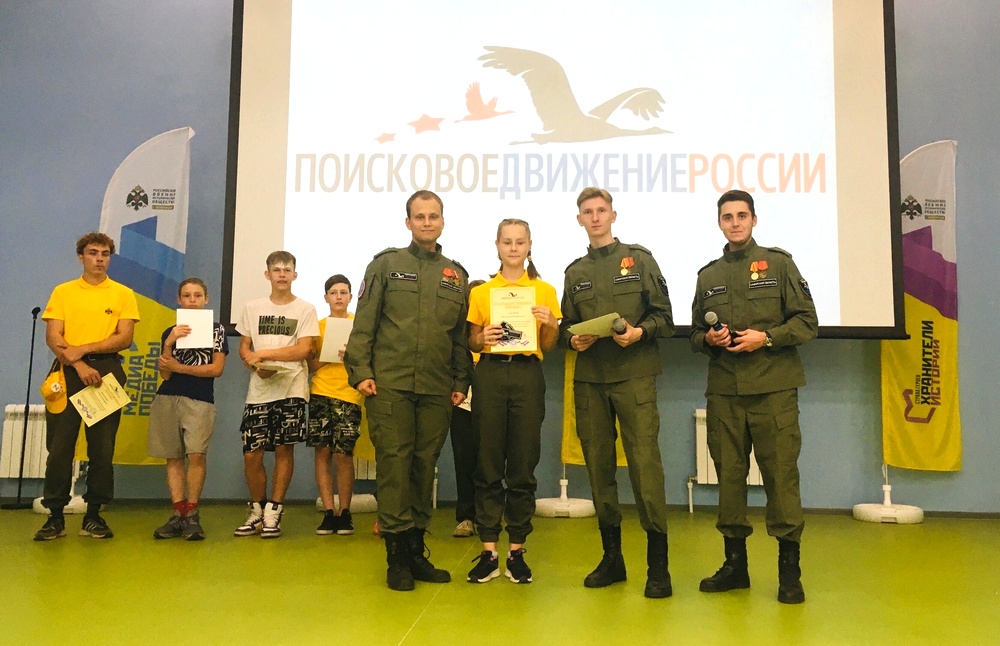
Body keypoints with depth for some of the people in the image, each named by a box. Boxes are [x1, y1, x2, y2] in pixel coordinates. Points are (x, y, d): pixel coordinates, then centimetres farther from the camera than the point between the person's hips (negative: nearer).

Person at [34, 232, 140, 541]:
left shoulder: (123, 294, 7)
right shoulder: (62, 292, 8)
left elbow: (124, 339, -3)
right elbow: (53, 337, -1)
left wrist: (83, 349, -13)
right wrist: (79, 365, -15)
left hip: (106, 373, 0)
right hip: (68, 372, 0)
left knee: (102, 447, 2)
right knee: (60, 444, 0)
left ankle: (93, 514, 11)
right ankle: (55, 516, 8)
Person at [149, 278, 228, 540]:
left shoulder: (216, 329, 7)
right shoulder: (170, 332, 14)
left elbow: (217, 369, -1)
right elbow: (165, 374, 6)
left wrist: (179, 367, -3)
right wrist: (169, 344, -8)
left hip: (200, 400, -3)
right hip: (168, 399, 3)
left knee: (196, 455, -16)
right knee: (174, 458, 2)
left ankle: (192, 514, -6)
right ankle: (179, 514, 6)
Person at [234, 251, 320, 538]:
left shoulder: (305, 309, 2)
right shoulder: (253, 308, 12)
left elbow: (304, 350, -7)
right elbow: (244, 347, 12)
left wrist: (264, 353, -10)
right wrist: (254, 363, -9)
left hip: (291, 388, -2)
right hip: (259, 390, 2)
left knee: (284, 449, 0)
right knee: (251, 454, 0)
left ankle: (273, 512, 12)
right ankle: (257, 509, 19)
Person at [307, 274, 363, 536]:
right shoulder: (318, 325, 12)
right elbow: (311, 365, 10)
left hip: (349, 396, -2)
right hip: (320, 394, 2)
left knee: (343, 454, -5)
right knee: (322, 452, -1)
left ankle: (345, 512, 7)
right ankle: (329, 512, 6)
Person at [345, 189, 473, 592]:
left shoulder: (456, 275, 15)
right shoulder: (386, 265, 7)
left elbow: (462, 334, 15)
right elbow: (364, 323, 2)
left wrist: (461, 382, 9)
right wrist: (361, 371, -7)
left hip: (437, 391, 3)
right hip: (390, 385, -3)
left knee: (425, 467, 7)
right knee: (394, 464, -3)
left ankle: (416, 551, 17)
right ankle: (397, 555, 5)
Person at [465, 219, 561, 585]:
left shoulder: (545, 290, 10)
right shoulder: (481, 291, 10)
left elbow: (548, 347, 11)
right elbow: (472, 342, 13)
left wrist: (550, 325, -9)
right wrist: (482, 338, -8)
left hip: (528, 375, 0)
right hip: (490, 374, 0)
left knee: (523, 465, 1)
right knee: (488, 463, 1)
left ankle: (517, 551, 13)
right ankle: (488, 551, 9)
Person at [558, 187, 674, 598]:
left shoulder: (639, 259, 5)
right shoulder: (575, 271, 16)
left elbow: (664, 317, 2)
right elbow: (566, 326, 18)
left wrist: (640, 332, -16)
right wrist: (573, 339, -4)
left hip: (634, 376, -4)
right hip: (589, 380, 4)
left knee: (645, 464, -9)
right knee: (598, 467, 8)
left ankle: (658, 564, 1)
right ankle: (611, 556, 21)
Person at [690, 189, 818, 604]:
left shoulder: (778, 263, 5)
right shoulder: (708, 275, 16)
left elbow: (807, 322, 1)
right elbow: (695, 334, 19)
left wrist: (766, 338, -13)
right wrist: (708, 339, -2)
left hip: (773, 388, -3)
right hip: (723, 391, 4)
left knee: (780, 473, -3)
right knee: (729, 474, 7)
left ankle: (789, 569, 9)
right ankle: (734, 562, 19)